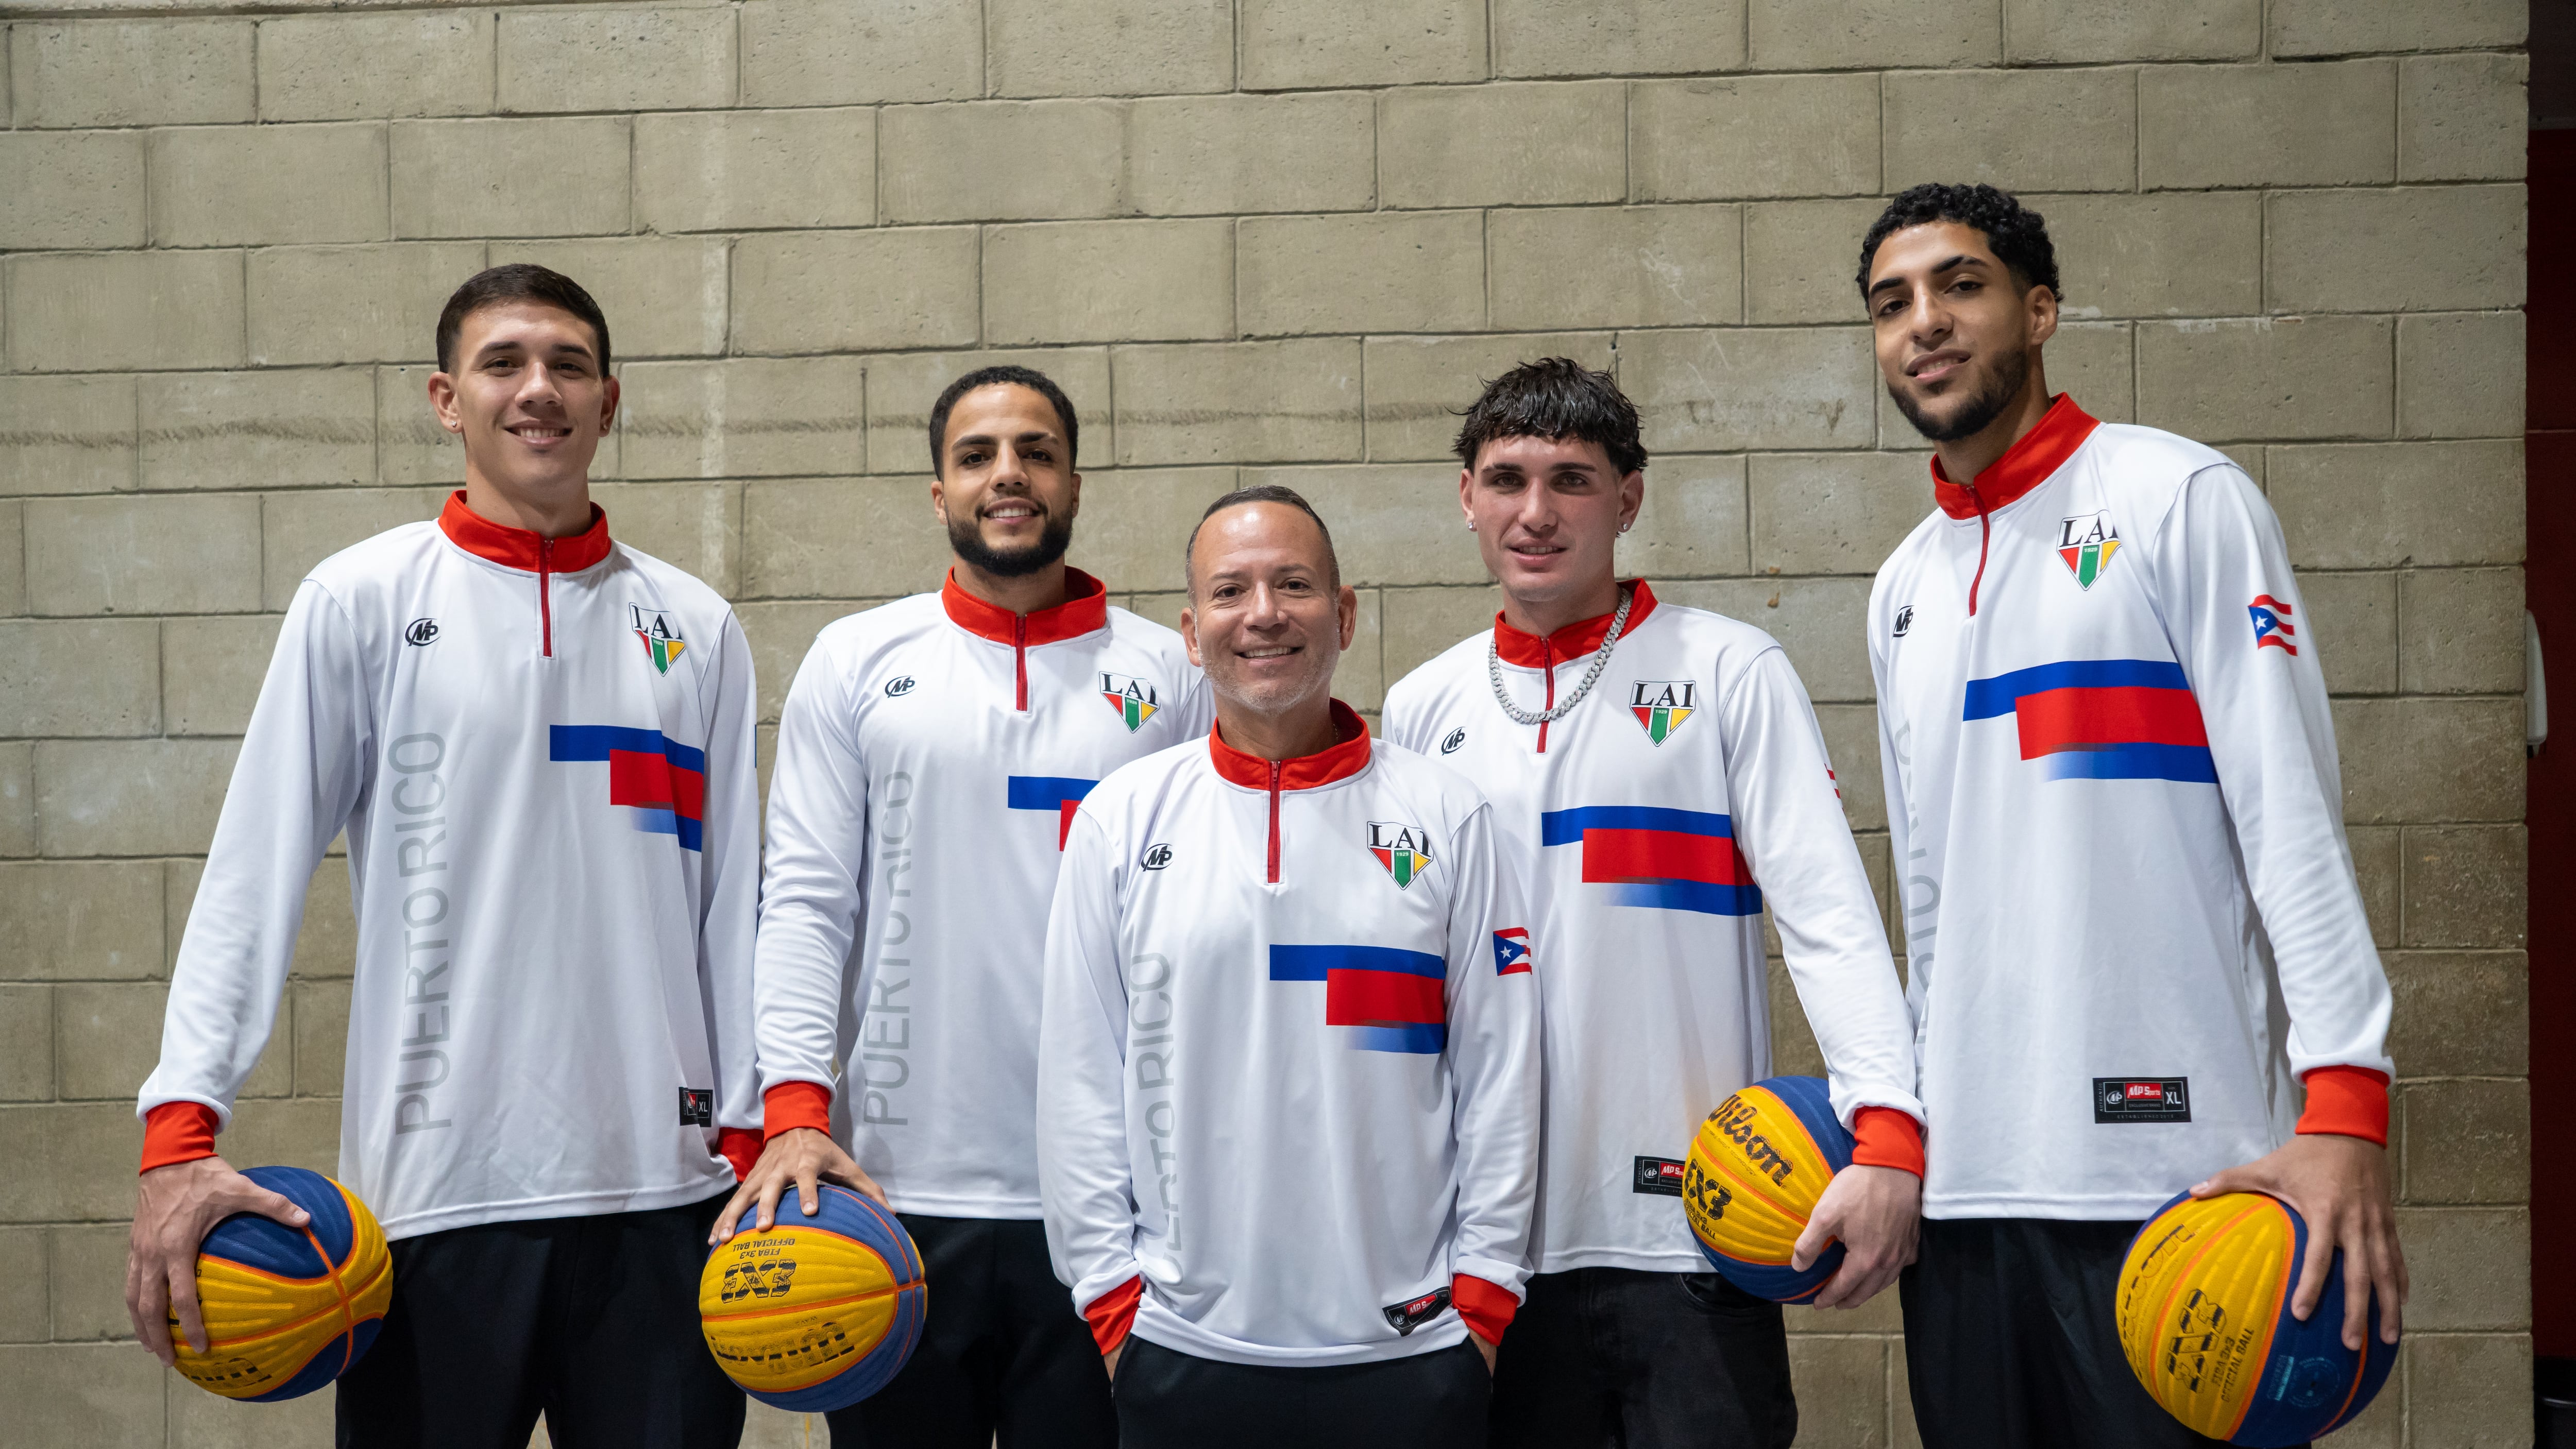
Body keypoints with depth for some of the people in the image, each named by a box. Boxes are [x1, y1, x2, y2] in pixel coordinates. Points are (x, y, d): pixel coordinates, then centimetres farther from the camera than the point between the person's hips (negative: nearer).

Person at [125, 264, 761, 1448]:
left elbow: (731, 906, 10)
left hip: (661, 1182, 2)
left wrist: (757, 1133, 3)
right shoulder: (363, 602, 2)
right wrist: (181, 1131, -13)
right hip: (435, 1185, -2)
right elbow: (256, 873, -3)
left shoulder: (695, 628, 9)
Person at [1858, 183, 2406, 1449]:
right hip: (1958, 1176, 6)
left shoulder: (2178, 499, -1)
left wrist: (2344, 1105, -19)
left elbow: (2291, 812, -9)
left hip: (2168, 1169, -5)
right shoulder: (1903, 588, 17)